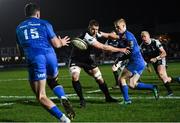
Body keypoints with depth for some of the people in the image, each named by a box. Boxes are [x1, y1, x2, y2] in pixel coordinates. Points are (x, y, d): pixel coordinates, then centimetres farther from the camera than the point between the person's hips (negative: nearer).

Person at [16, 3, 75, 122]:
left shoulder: (19, 28, 19)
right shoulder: (44, 24, 10)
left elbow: (21, 50, 28)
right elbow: (56, 44, 7)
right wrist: (62, 42, 29)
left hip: (34, 60, -1)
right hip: (50, 57, 1)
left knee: (41, 96, 3)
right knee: (53, 81, 31)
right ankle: (64, 98, 0)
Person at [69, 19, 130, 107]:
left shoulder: (96, 33, -9)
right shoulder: (87, 37, -33)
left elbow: (108, 35, 8)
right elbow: (104, 47, -33)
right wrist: (120, 50, -29)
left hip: (86, 59, 7)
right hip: (76, 60, -7)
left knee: (99, 77, 3)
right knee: (75, 77, -29)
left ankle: (107, 97, 18)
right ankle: (82, 99, -15)